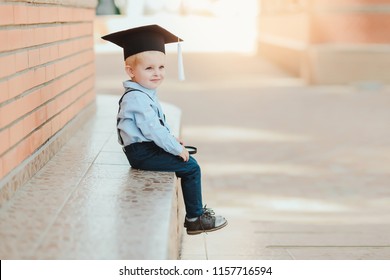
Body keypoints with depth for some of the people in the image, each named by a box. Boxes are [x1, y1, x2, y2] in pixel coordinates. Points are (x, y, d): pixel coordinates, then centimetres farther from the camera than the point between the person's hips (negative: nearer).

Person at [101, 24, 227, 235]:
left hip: (148, 148, 11)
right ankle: (195, 218, 1)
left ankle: (195, 212, 22)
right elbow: (152, 129, -25)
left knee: (190, 161, 16)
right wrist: (176, 148, -17)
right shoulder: (136, 98, -21)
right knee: (191, 168, -9)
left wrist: (172, 140, 14)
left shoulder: (145, 93, 13)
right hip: (142, 153, -11)